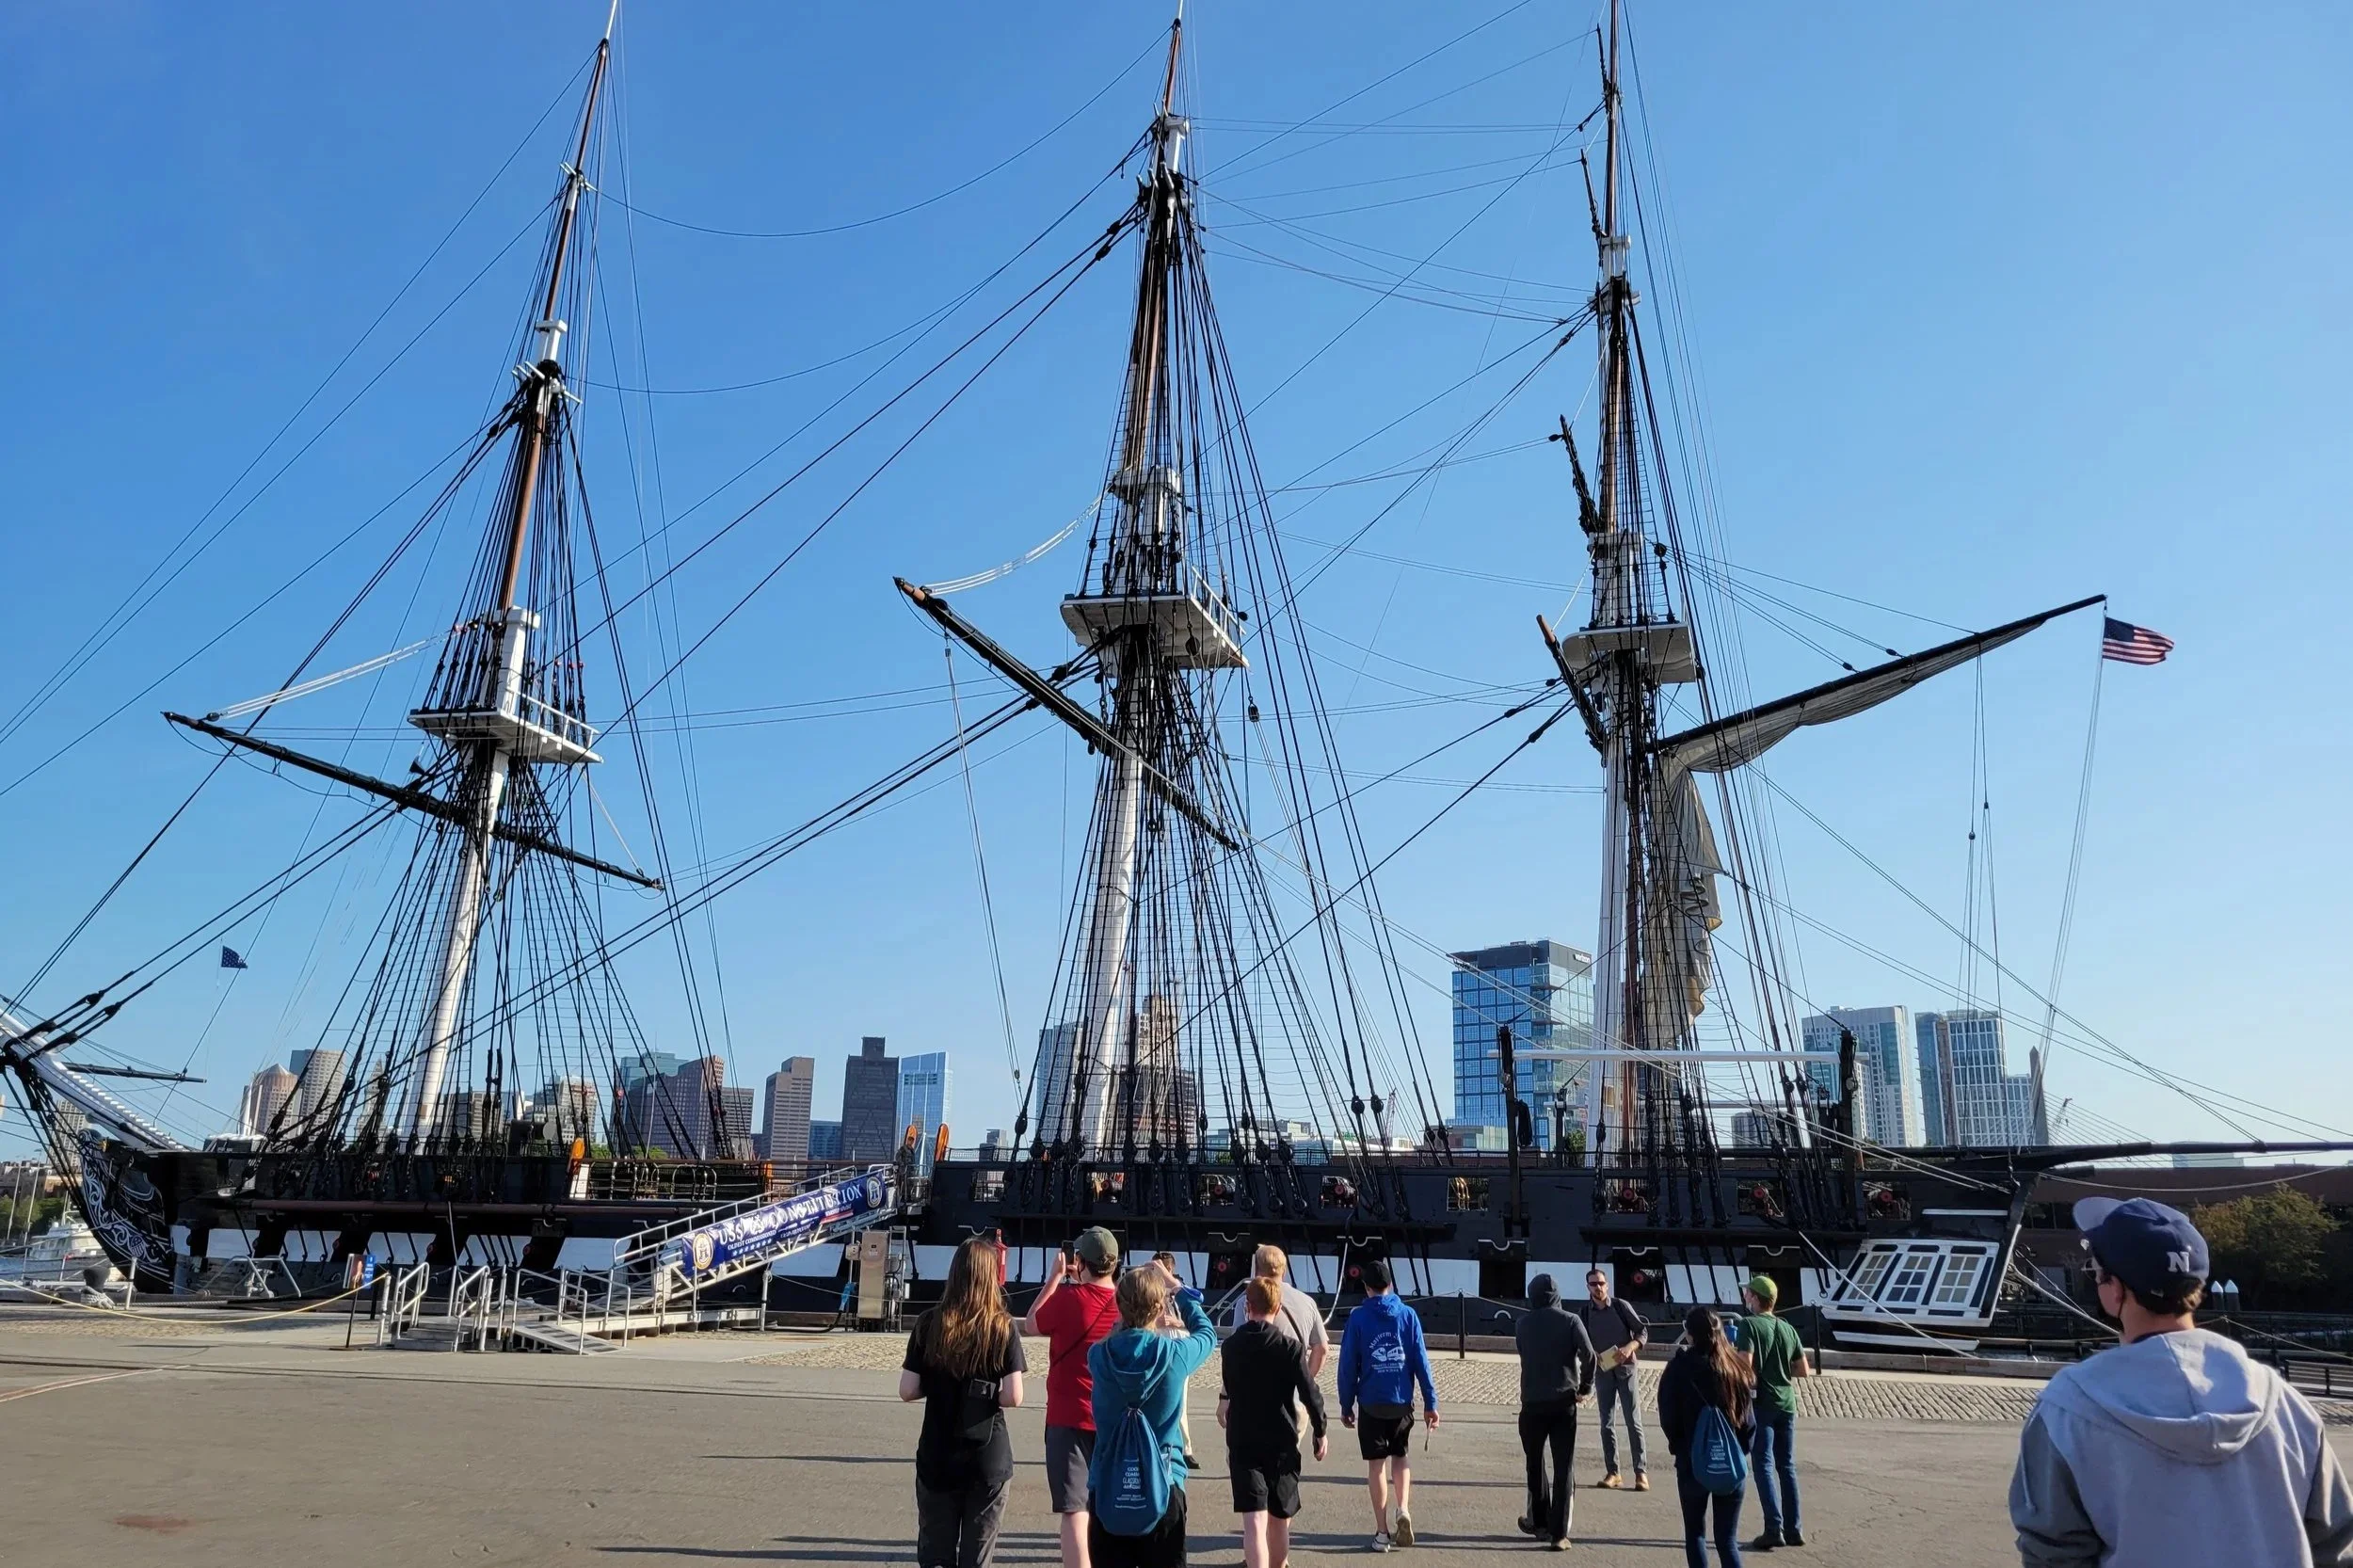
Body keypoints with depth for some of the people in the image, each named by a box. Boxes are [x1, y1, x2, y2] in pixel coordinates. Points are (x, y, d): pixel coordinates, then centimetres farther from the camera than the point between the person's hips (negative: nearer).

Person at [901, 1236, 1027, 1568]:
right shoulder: (1003, 1328, -8)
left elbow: (908, 1391, -5)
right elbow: (1013, 1398, -12)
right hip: (988, 1458, -1)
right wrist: (988, 1395, 7)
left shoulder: (929, 1324, -5)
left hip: (937, 1456, 1)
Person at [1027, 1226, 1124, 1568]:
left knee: (1073, 1511, -3)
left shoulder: (1068, 1298, -13)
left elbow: (1030, 1325, 4)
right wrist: (1079, 1283, 17)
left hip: (1070, 1419, -5)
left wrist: (1056, 1276, 8)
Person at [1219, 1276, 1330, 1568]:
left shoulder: (1231, 1346, 1)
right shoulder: (1290, 1348, -10)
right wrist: (1320, 1431, 4)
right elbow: (1311, 1394, -10)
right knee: (1279, 1519, 17)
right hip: (1281, 1442, -1)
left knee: (1254, 1520, -9)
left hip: (1242, 1442, 1)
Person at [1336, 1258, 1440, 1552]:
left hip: (1372, 1402, -2)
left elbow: (1348, 1365, -4)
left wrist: (1346, 1405, 4)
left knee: (1376, 1464, 7)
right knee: (1400, 1456, 21)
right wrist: (1431, 1402, 2)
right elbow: (1421, 1360, -3)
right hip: (1402, 1402, 2)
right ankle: (1403, 1509, 0)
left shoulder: (1358, 1318, -5)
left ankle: (1382, 1532, 8)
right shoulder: (1408, 1315, -1)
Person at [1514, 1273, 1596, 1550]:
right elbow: (1588, 1355, -13)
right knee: (1564, 1468, 3)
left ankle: (1539, 1521, 28)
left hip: (1533, 1402, 1)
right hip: (1564, 1402, -1)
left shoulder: (1523, 1323, 3)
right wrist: (1585, 1388, 0)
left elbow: (1523, 1353, 7)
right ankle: (1558, 1532, -1)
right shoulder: (1570, 1320, -3)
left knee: (1535, 1464, 19)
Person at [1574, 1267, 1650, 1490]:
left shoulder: (1621, 1306, -6)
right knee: (1607, 1423, 5)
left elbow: (1643, 1331, -3)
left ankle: (1640, 1472, 0)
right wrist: (1591, 1354, -14)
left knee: (1633, 1421, -3)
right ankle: (1612, 1472, 12)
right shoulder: (1584, 1312, 0)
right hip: (1602, 1371, 2)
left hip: (1625, 1368, -2)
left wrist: (1629, 1347, -19)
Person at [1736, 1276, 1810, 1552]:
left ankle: (1774, 1529, -8)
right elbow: (1804, 1371, 10)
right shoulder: (1788, 1329, 8)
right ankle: (1793, 1529, 16)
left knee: (1764, 1466, -2)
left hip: (1762, 1404, -6)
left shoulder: (1750, 1324, -10)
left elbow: (1745, 1366, -19)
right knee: (1787, 1466, 13)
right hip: (1787, 1403, 6)